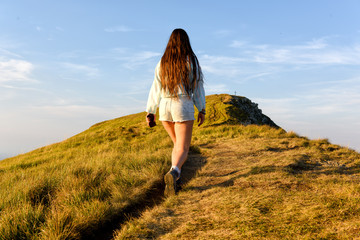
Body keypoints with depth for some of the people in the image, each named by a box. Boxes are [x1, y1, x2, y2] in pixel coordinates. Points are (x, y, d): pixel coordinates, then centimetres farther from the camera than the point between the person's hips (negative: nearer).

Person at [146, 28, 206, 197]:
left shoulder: (162, 62, 6)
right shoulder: (191, 61, -2)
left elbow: (155, 89, 4)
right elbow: (198, 87, -2)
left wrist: (150, 112, 6)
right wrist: (202, 110, 4)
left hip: (164, 108, 4)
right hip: (183, 107, -4)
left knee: (178, 143, 24)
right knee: (183, 149, -3)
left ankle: (175, 175, 21)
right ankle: (173, 173, -31)